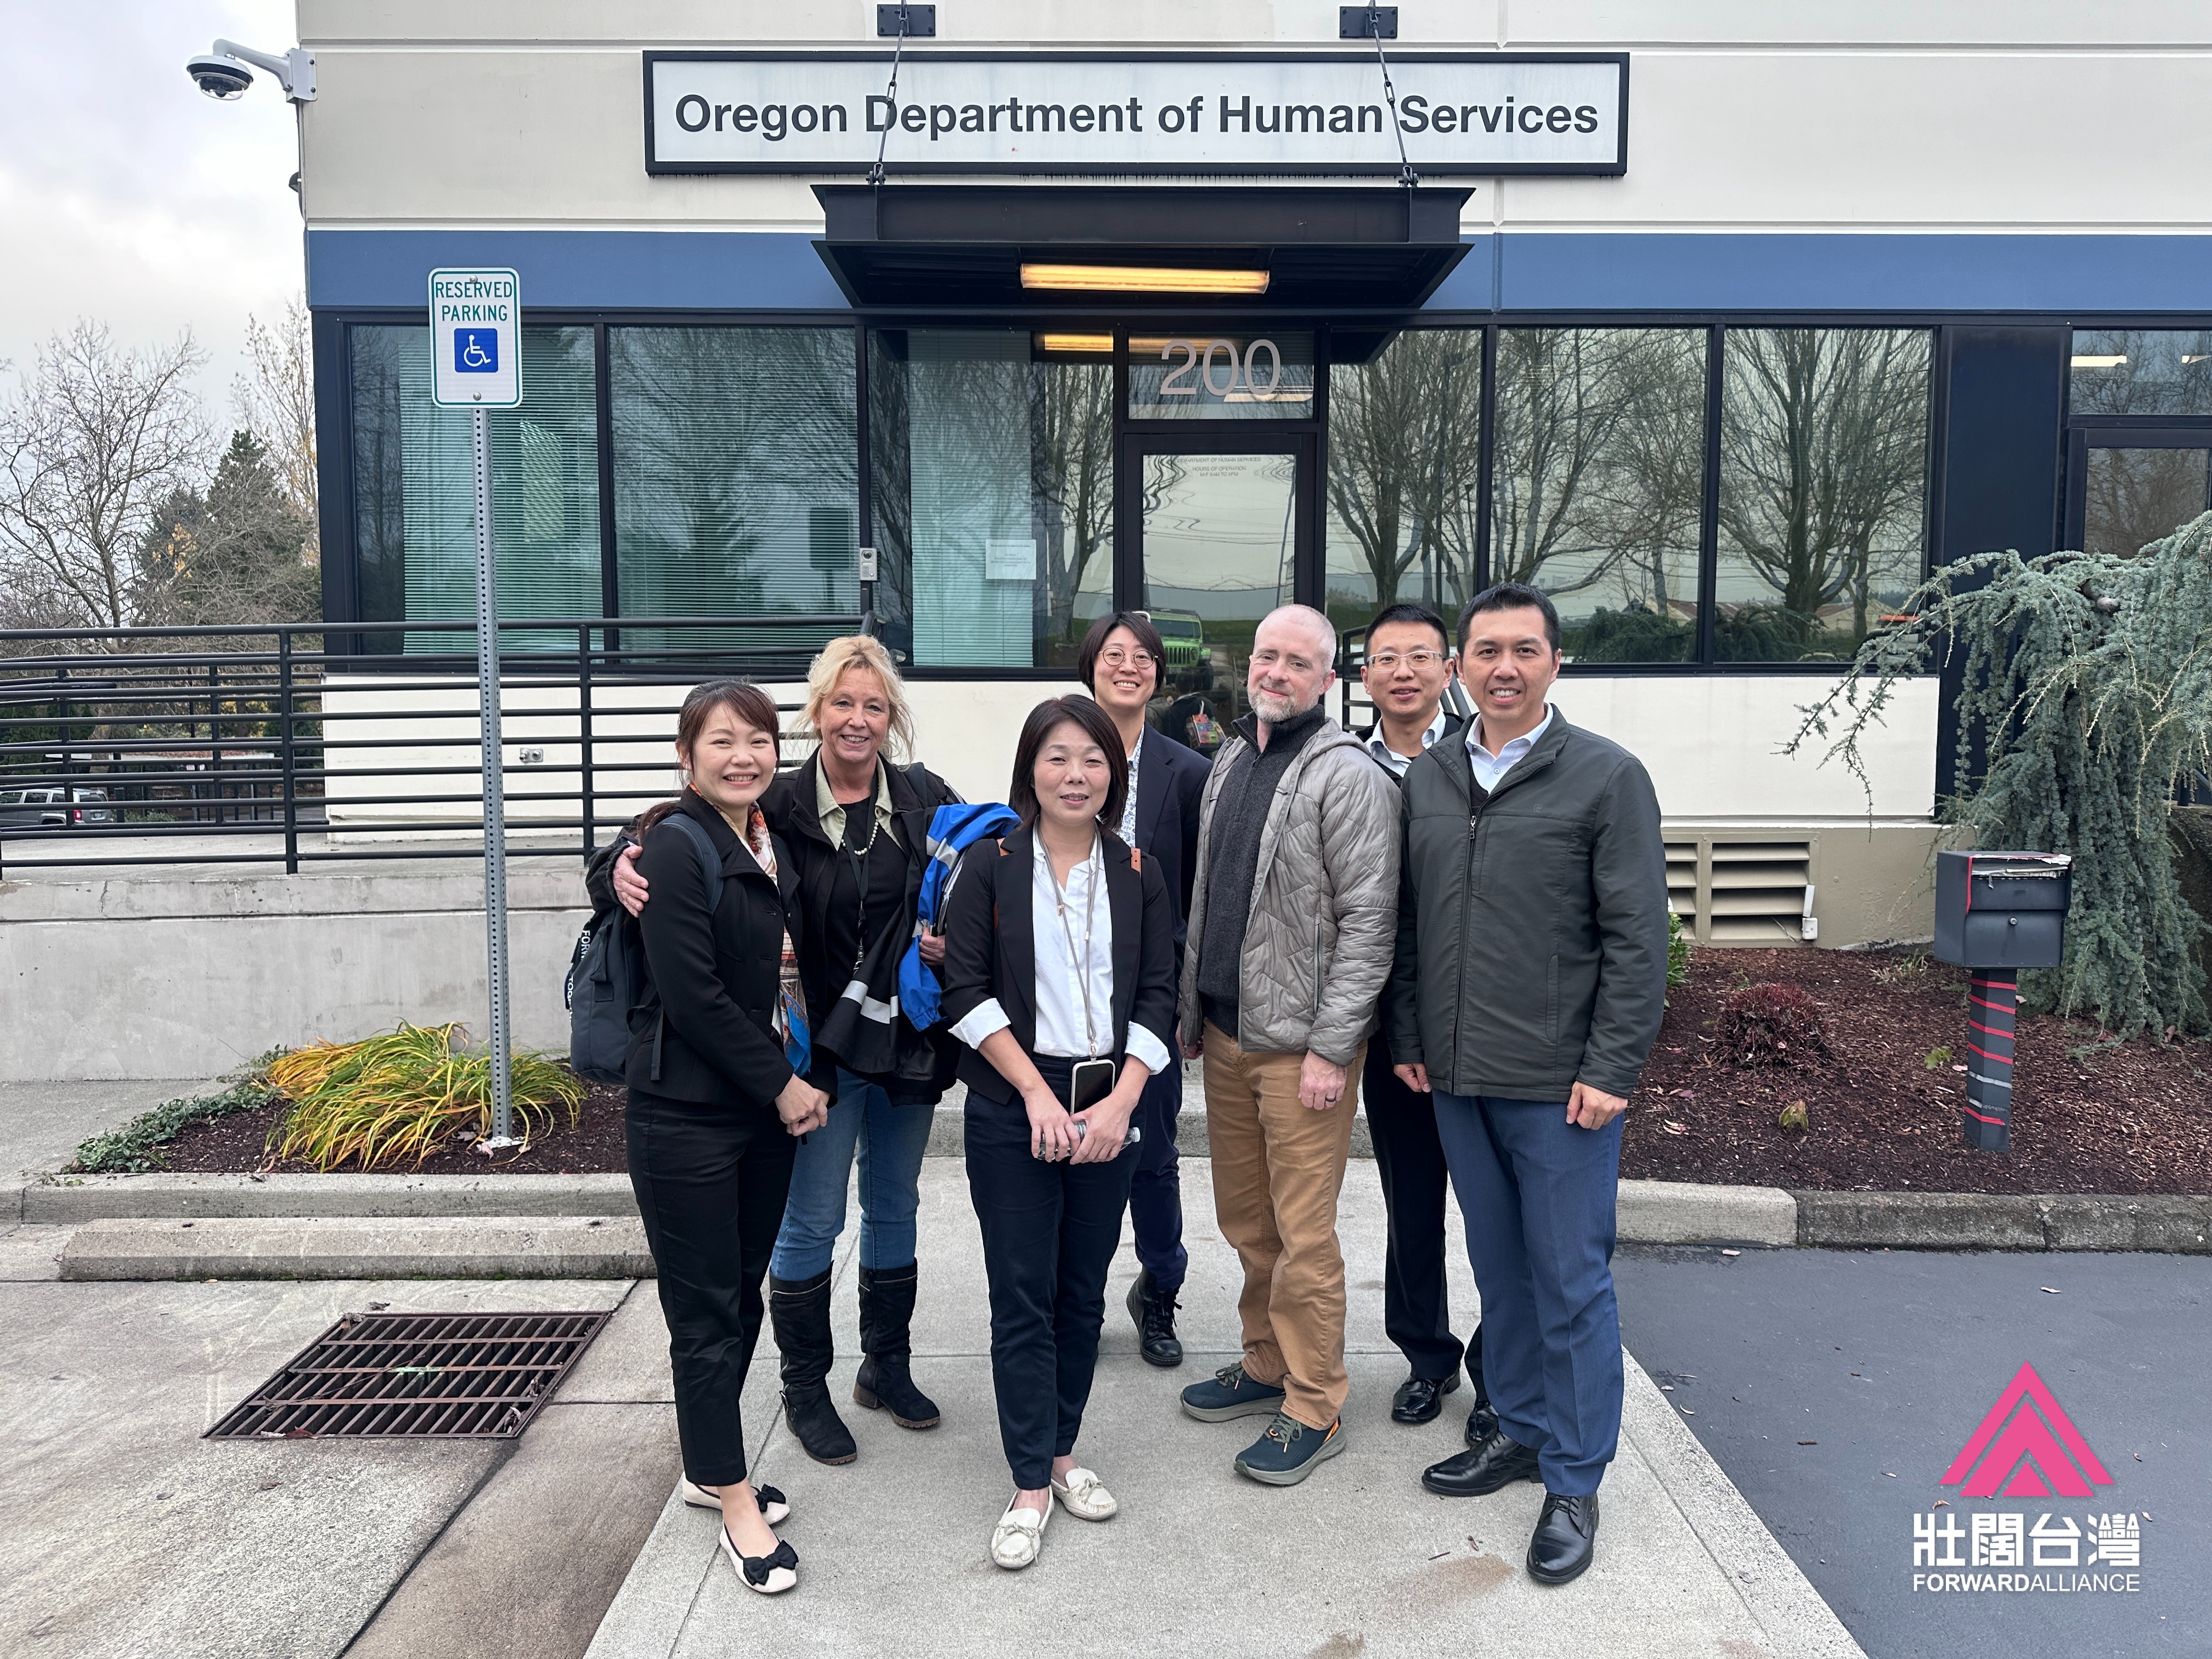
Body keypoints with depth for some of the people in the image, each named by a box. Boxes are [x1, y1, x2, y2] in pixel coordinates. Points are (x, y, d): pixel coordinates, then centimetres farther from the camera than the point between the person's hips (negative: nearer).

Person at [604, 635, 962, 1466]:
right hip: (821, 1046, -3)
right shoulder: (778, 805, -9)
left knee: (895, 1208, 18)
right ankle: (805, 1389, 26)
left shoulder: (926, 798, 0)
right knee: (812, 1219, 6)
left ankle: (887, 1367, 37)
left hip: (908, 1040, 4)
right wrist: (624, 867, -30)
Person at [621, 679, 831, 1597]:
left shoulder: (772, 844, 10)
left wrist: (794, 1083, 7)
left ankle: (706, 1466, 34)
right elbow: (693, 995, -19)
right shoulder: (676, 848, -14)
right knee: (706, 1313, 4)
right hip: (686, 1114, -8)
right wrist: (784, 1087, -13)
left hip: (769, 1105, 8)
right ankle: (737, 1505, 16)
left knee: (743, 1293, 17)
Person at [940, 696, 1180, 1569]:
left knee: (1083, 1292, 12)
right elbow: (967, 990, -6)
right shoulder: (989, 866, -2)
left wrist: (1120, 1103, -9)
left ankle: (1062, 1451, 28)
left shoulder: (1139, 874, 5)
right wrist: (1039, 1093, -12)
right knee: (1021, 1296, 2)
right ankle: (1030, 1485, 13)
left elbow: (1157, 997, 2)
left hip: (1110, 1109, 3)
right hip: (1012, 1108, -2)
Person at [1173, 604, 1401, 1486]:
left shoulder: (1348, 777, -13)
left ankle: (1314, 1410, 15)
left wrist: (1330, 1048, -19)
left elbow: (1368, 923, -16)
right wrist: (1193, 1011, 15)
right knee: (1245, 1217, 18)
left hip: (1299, 1042, -7)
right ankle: (1266, 1364, 35)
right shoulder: (1231, 761, 12)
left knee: (1303, 1232, 0)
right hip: (1224, 1031, 8)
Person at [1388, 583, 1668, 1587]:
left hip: (1560, 1086, -5)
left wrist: (1610, 1069, -13)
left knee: (1572, 1281, 5)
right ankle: (1520, 1430, 34)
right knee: (1499, 1268, 17)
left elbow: (1638, 937, -9)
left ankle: (1573, 1484, 19)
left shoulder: (1607, 777, -6)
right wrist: (1408, 1038, 10)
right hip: (1456, 1079, 5)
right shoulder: (1427, 779, 8)